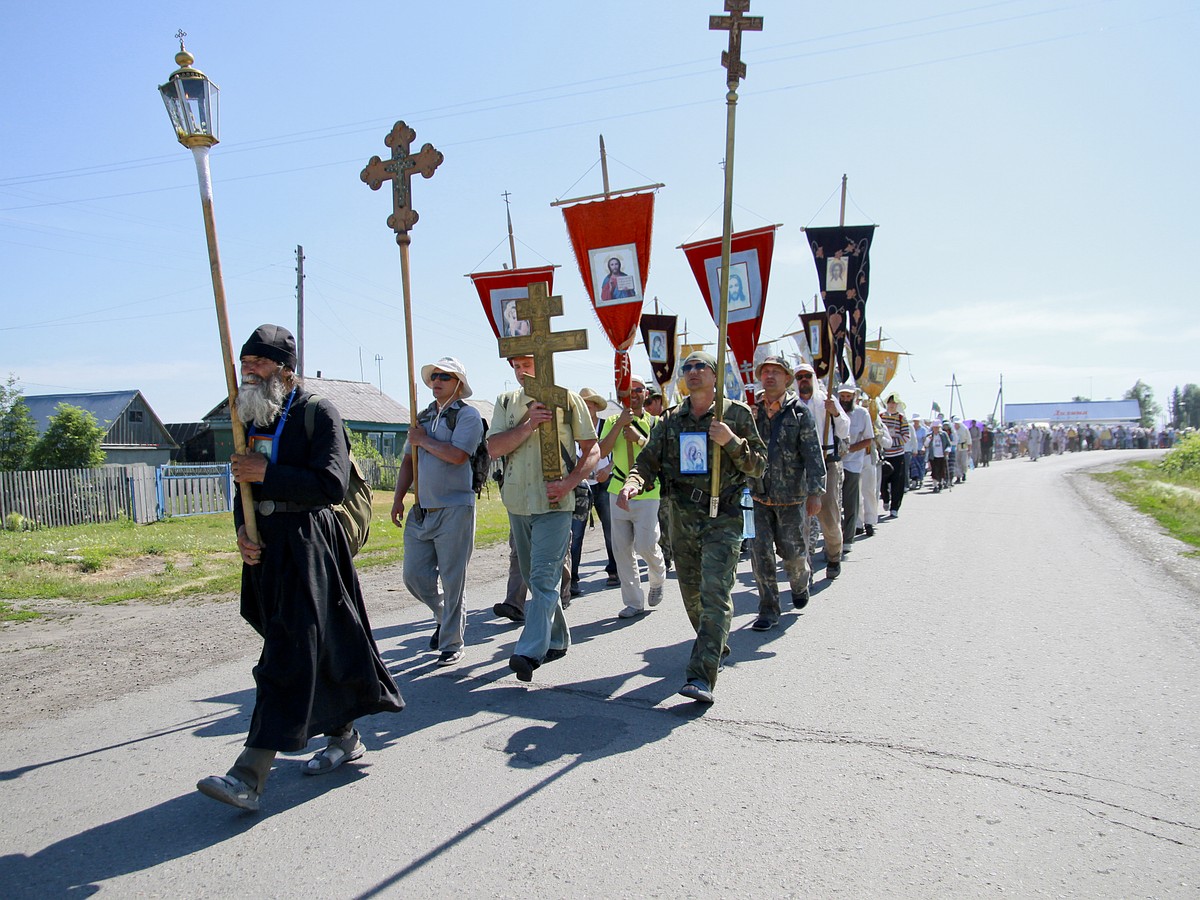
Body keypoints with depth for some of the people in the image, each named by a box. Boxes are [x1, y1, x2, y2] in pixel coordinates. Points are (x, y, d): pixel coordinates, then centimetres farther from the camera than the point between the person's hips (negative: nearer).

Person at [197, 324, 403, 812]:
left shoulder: (318, 413, -7)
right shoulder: (252, 417, 16)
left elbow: (331, 485, -17)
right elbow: (246, 482, 21)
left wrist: (267, 474, -19)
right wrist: (241, 528, 3)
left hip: (306, 544, -8)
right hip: (264, 546, 8)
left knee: (289, 655, -8)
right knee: (318, 647, 16)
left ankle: (249, 776, -9)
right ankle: (344, 736, 30)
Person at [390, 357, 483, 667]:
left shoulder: (468, 415, -5)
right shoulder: (423, 418, 16)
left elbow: (457, 455, -20)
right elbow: (408, 461, 20)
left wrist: (423, 440, -7)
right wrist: (398, 498, 11)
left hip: (454, 509, -6)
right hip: (421, 510, 7)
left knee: (452, 579, 0)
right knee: (414, 575, 7)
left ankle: (451, 643, 13)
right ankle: (446, 615, 32)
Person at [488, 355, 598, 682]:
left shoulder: (567, 399, 0)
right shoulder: (506, 402, 10)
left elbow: (592, 450, 0)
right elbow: (494, 448, -3)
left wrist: (569, 483, -15)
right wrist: (529, 424, -15)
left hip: (555, 502, -5)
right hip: (517, 502, 5)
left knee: (544, 577, -13)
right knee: (535, 578, 14)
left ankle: (530, 652, -18)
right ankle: (557, 640, 28)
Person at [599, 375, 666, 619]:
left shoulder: (655, 422, 2)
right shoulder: (612, 422, 7)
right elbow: (602, 451, -7)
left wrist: (640, 438, -17)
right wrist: (620, 423, -14)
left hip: (647, 493, -3)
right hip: (619, 493, 3)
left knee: (645, 544, -9)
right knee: (622, 549, 4)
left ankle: (657, 580, 24)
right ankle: (634, 602, 16)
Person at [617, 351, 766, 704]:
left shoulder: (737, 414, 1)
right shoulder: (670, 421, 10)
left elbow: (759, 465, 0)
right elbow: (649, 460, 3)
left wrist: (731, 441, -17)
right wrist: (632, 483, -18)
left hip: (722, 519, -4)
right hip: (682, 519, 4)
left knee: (714, 594, -15)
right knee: (691, 595, 14)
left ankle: (702, 677, -17)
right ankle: (716, 647, 38)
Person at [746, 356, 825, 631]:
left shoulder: (800, 412, -3)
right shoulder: (753, 413, 5)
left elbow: (813, 455, -7)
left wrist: (815, 492, -13)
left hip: (791, 496, -2)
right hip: (758, 496, 2)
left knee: (792, 551, 6)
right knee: (760, 552, -2)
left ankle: (800, 585, 40)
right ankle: (769, 611, 9)